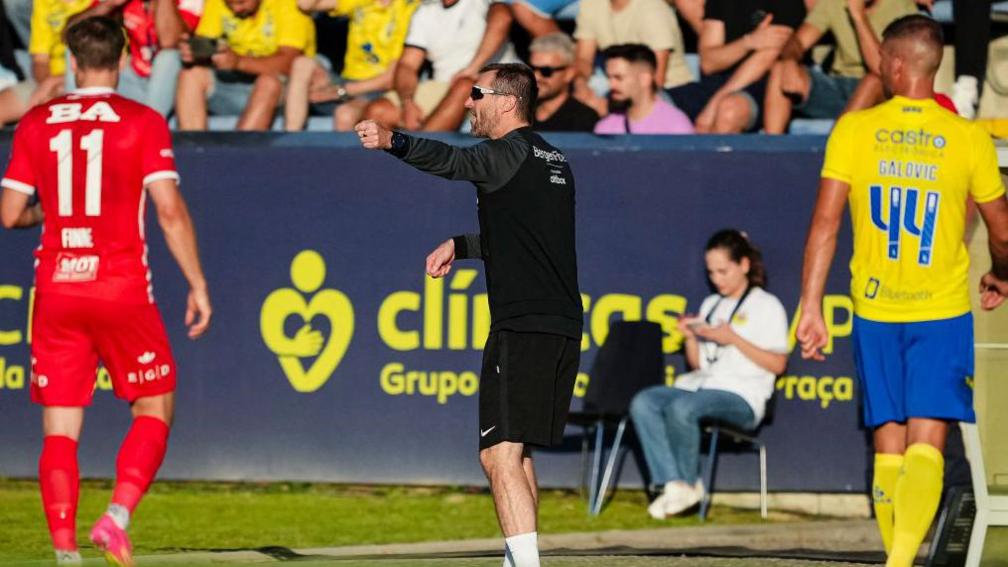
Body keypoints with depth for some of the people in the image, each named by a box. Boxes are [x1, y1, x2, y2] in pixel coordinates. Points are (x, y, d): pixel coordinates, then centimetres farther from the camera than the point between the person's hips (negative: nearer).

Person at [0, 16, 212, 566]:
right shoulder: (143, 123, -3)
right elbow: (170, 211, -9)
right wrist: (197, 284, -3)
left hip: (56, 290, 2)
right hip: (122, 288, -2)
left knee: (59, 429, 5)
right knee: (154, 408, 12)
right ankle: (118, 515, -8)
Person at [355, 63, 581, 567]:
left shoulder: (511, 153, -7)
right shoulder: (554, 161, 22)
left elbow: (455, 162, -29)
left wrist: (394, 142, -44)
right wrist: (461, 246, 28)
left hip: (522, 327, -10)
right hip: (564, 328, 10)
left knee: (499, 454, -14)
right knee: (518, 454, 20)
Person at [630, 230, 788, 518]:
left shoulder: (767, 306, 6)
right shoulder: (710, 305, 25)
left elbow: (777, 364, -2)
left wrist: (733, 339, -10)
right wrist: (690, 337, 5)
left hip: (741, 397, -7)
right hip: (700, 385, 7)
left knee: (681, 407, -36)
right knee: (643, 403, -22)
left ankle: (690, 483, -18)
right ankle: (672, 484, -31)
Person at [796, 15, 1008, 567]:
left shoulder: (854, 130, -3)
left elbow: (825, 222, -8)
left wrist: (811, 306, -4)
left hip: (874, 311, 2)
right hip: (942, 312, -1)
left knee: (889, 445, 12)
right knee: (926, 445, -8)